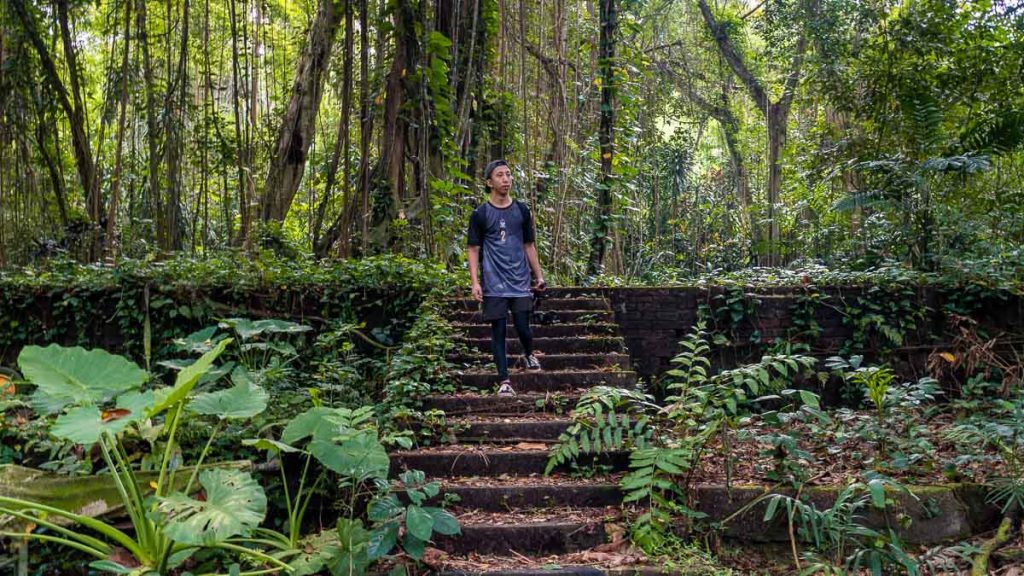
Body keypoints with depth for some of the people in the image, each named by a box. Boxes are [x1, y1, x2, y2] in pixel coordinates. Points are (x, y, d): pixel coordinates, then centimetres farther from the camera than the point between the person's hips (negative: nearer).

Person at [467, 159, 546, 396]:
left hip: (520, 281, 2)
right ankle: (504, 381, 9)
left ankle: (529, 355, 33)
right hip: (494, 285, -2)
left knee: (523, 328, -1)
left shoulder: (522, 211, 8)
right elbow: (474, 250, 0)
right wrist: (475, 282, -8)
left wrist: (539, 275, 10)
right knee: (498, 331, 1)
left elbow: (529, 245, 14)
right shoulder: (480, 214, 0)